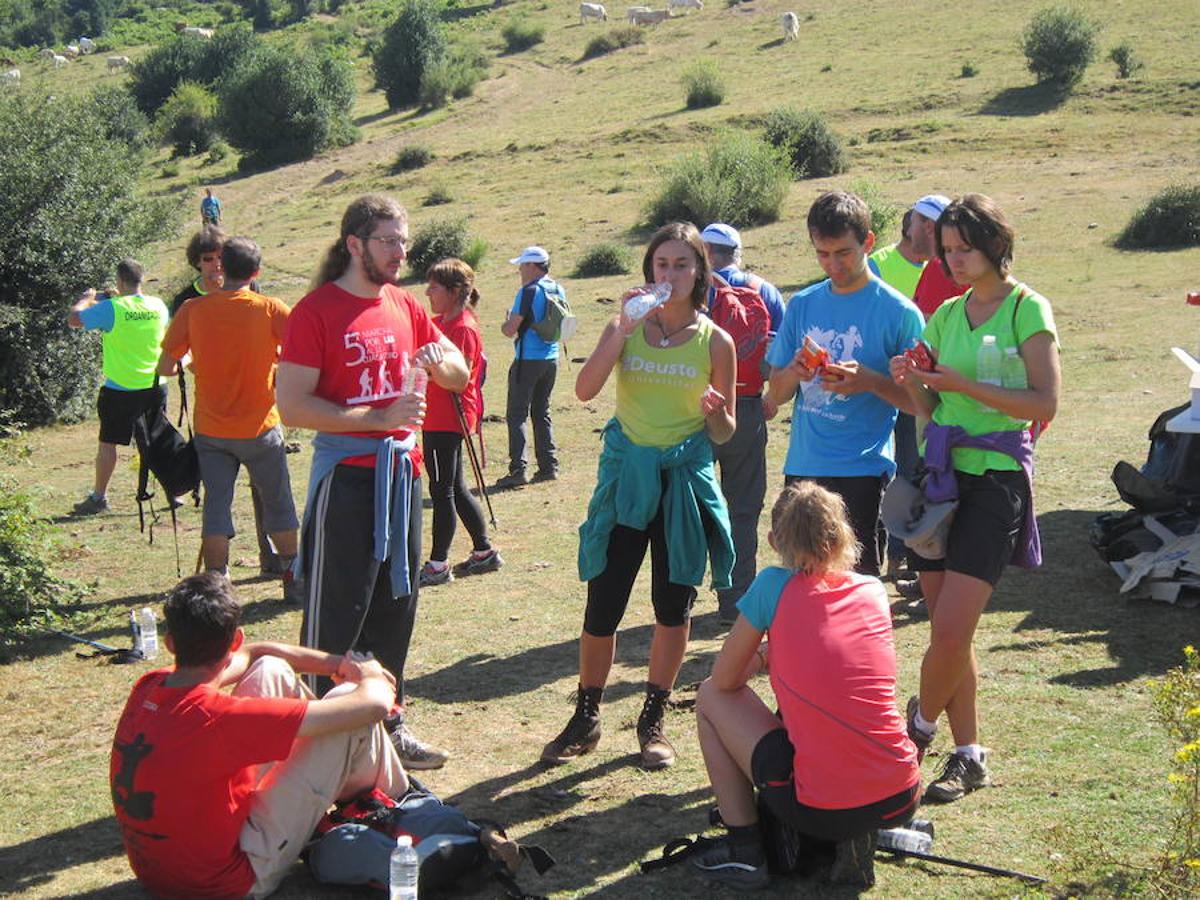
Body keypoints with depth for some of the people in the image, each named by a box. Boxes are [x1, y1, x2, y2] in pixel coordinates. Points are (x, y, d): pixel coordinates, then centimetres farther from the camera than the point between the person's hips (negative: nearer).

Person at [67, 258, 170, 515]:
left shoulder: (111, 308, -15)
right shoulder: (158, 306, -1)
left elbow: (73, 319, -8)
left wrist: (86, 298, 12)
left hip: (120, 390, -4)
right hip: (154, 387, 4)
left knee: (108, 443, 7)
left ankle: (99, 497, 12)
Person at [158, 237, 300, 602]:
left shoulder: (193, 310, -5)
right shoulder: (269, 309, -9)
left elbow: (165, 366, -3)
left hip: (211, 431, 1)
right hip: (260, 428, -1)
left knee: (216, 505, 6)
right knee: (278, 503, 13)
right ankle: (294, 581, 20)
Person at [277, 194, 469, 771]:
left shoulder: (404, 306, 10)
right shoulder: (316, 311, -10)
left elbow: (459, 375, 17)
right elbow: (292, 405, -16)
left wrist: (439, 362, -8)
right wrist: (378, 418, -22)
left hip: (402, 473, 7)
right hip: (346, 478, -7)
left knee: (396, 605, 14)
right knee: (336, 615, -1)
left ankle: (388, 723, 26)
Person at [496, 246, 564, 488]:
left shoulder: (529, 292, -15)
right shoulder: (559, 291, 8)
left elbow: (510, 330, -16)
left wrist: (505, 325, 6)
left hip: (528, 360, -7)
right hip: (551, 358, 7)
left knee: (516, 414, -3)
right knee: (542, 412, 16)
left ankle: (518, 470, -10)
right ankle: (549, 466, 14)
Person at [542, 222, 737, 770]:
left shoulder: (714, 341, 0)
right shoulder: (626, 329, 1)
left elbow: (724, 435, 6)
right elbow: (585, 390, -16)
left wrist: (716, 413, -17)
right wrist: (623, 330, -21)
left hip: (686, 478, 0)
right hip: (627, 476, 0)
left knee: (673, 605, 6)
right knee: (603, 602, 2)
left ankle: (653, 721, 22)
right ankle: (585, 719, 18)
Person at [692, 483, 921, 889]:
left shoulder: (773, 585, -3)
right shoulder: (874, 590, 9)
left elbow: (725, 680, 7)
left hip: (820, 808, -4)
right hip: (900, 802, 4)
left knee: (710, 698, 17)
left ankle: (744, 850, 15)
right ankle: (858, 840, 14)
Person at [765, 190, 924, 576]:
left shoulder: (898, 311, -3)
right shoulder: (802, 305, 10)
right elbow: (777, 395, 12)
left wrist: (871, 381, -22)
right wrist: (794, 372, -10)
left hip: (861, 470, -5)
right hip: (803, 466, 5)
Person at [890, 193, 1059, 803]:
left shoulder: (1028, 309, -4)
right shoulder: (946, 314, 14)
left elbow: (1045, 403, -11)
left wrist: (966, 385, -17)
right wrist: (913, 383, -5)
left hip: (995, 482, -6)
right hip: (941, 474, 6)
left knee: (951, 631, -11)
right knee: (947, 631, 7)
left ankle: (919, 726, 15)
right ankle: (967, 756, 18)